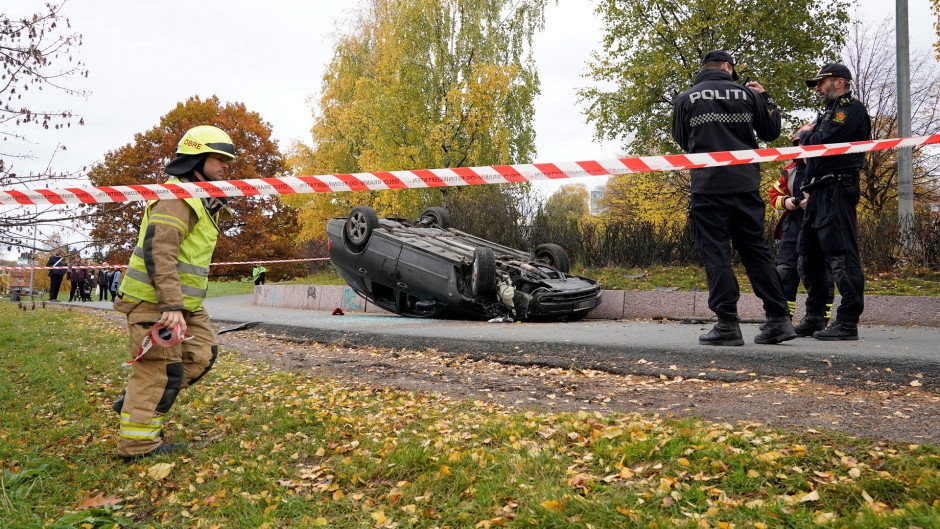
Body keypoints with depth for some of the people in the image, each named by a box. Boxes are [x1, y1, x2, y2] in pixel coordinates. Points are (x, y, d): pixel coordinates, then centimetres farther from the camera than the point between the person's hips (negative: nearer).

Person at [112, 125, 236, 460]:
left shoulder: (201, 200, 17)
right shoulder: (178, 198, -16)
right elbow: (159, 252, -26)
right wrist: (171, 305, -31)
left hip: (182, 302, 10)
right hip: (154, 301, -10)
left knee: (202, 353, 10)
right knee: (162, 368, -5)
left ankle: (136, 403, 19)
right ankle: (138, 444, 7)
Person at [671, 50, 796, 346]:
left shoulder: (685, 99, 4)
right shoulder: (747, 94, 8)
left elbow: (682, 142, 15)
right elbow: (771, 132, 16)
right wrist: (765, 97, 26)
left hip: (707, 186, -3)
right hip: (746, 185, 3)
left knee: (715, 255, 0)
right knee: (756, 250, 10)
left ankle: (728, 324, -3)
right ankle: (778, 319, 10)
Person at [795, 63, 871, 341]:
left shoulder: (851, 108, -4)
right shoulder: (829, 112, 24)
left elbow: (824, 142, -18)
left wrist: (804, 134, 1)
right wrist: (810, 191, 15)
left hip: (837, 192, -10)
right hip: (819, 194, 10)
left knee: (841, 256, -12)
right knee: (808, 258, 11)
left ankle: (848, 322, -11)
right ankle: (815, 319, 17)